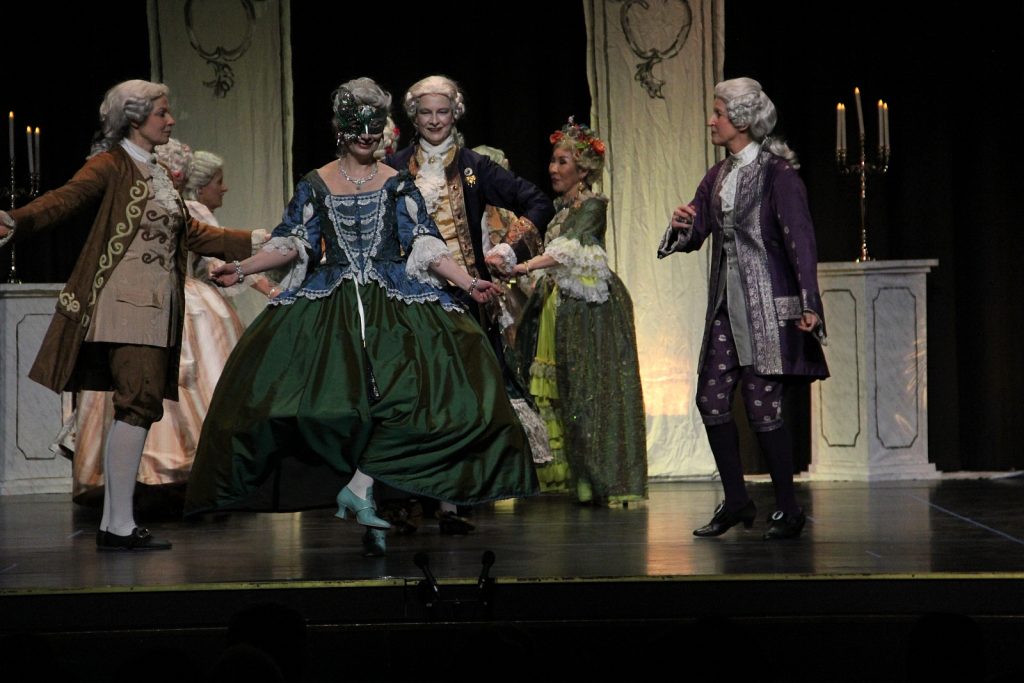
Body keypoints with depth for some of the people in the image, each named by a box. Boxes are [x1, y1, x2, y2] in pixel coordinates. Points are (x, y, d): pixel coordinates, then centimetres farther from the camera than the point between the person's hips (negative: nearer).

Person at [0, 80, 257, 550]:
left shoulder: (157, 173, 22)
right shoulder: (112, 165, -3)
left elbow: (189, 233, 28)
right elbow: (67, 198, -19)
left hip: (158, 307, 8)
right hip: (126, 303, -8)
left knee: (136, 408, 5)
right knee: (139, 405, -14)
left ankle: (112, 525, 7)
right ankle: (120, 525, -13)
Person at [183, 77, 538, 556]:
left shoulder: (398, 185, 6)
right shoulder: (314, 185, 8)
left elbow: (426, 247, 2)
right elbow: (292, 244, 8)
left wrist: (468, 282, -10)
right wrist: (242, 269, -3)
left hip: (393, 304, 0)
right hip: (330, 305, 1)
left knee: (406, 387, -20)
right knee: (332, 392, -16)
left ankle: (357, 483, -16)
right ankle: (363, 490, -3)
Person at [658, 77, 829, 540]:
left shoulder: (777, 173, -9)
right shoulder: (718, 177, 13)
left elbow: (800, 240, -13)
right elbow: (694, 236, 15)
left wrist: (809, 305, -20)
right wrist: (683, 226, -10)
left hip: (768, 305, -7)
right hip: (727, 306, 8)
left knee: (762, 406, -5)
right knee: (711, 398, 4)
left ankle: (788, 509, 7)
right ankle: (736, 502, 16)